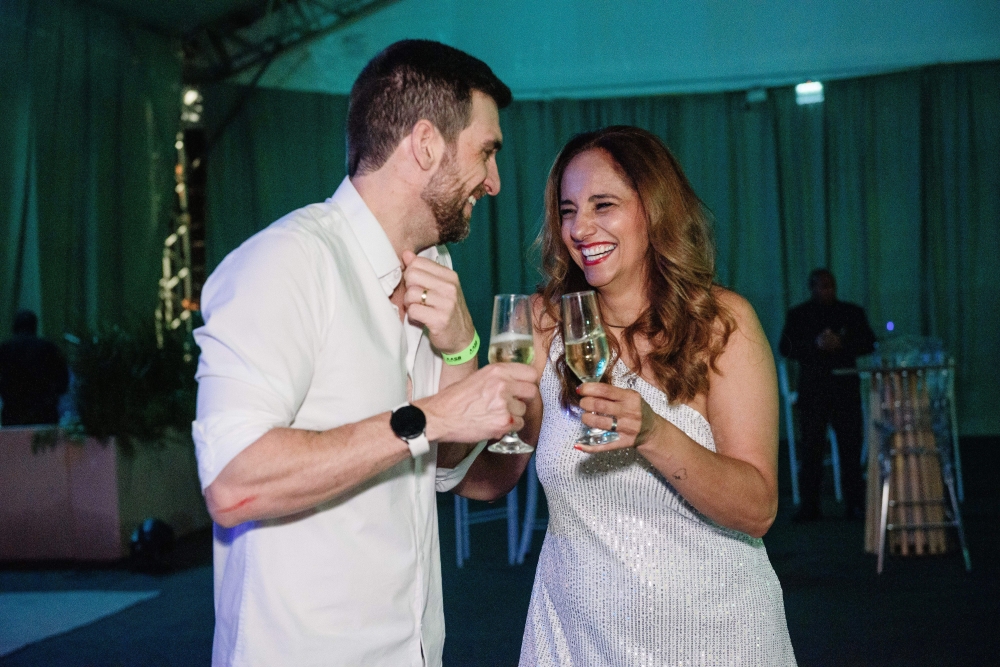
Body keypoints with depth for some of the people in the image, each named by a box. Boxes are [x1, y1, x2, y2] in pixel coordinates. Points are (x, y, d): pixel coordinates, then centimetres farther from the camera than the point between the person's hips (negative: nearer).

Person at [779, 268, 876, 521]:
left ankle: (854, 504, 3)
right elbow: (785, 348, -1)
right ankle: (809, 505, 1)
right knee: (811, 448, -2)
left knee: (851, 447, -2)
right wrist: (816, 344, -16)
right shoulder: (797, 315, 8)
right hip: (811, 391, -1)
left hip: (845, 389, 1)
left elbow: (869, 343, 6)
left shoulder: (853, 313, 12)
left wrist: (841, 344, -12)